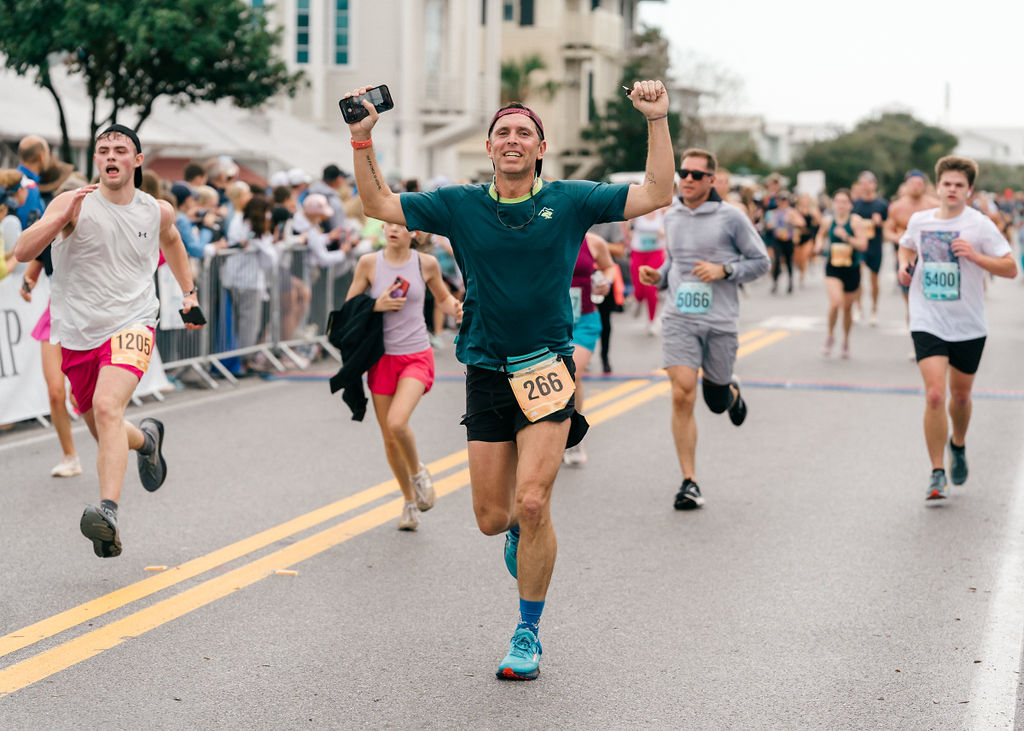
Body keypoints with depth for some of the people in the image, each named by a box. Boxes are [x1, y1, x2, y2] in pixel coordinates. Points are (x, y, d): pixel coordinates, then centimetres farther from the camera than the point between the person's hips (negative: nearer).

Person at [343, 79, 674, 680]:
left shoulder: (570, 200, 1)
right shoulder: (460, 205, 5)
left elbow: (657, 195, -1)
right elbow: (379, 204, 7)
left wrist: (658, 121, -10)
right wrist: (363, 137, -4)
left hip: (548, 369, -2)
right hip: (486, 374, 2)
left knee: (532, 504, -14)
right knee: (493, 517, 4)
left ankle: (529, 634, 4)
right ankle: (523, 530, 44)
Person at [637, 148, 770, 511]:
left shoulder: (730, 217, -4)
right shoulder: (671, 216, 9)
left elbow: (761, 261, 1)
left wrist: (724, 270, -14)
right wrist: (658, 276, 4)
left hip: (720, 321, -2)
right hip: (679, 319, 2)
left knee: (717, 402, 9)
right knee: (682, 395, -13)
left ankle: (732, 390, 50)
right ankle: (689, 482, -5)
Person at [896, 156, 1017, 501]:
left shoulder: (980, 224, -8)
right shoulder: (919, 221, 1)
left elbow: (1010, 269, -10)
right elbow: (906, 246, 24)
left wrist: (975, 256, -24)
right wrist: (905, 265, 2)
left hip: (968, 326, 0)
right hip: (928, 324, 0)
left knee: (960, 395, 16)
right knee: (934, 395, -14)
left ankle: (958, 445, 48)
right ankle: (937, 473, -5)